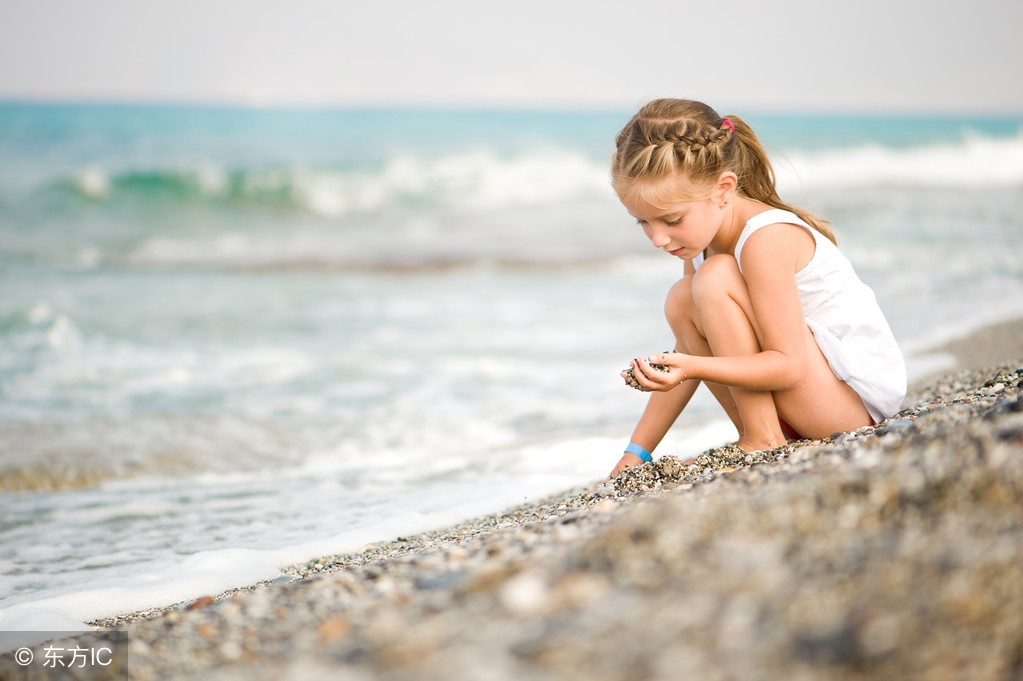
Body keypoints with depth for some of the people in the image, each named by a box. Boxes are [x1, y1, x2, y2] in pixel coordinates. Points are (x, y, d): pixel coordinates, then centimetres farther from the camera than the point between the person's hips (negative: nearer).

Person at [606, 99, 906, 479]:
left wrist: (692, 367, -37)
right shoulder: (702, 236, 4)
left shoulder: (765, 239, -24)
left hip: (856, 398, -9)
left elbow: (789, 366, -27)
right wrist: (636, 453, 5)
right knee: (681, 302, 0)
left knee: (715, 278, -23)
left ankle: (763, 441, -15)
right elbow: (688, 357, 8)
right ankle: (756, 438, -2)